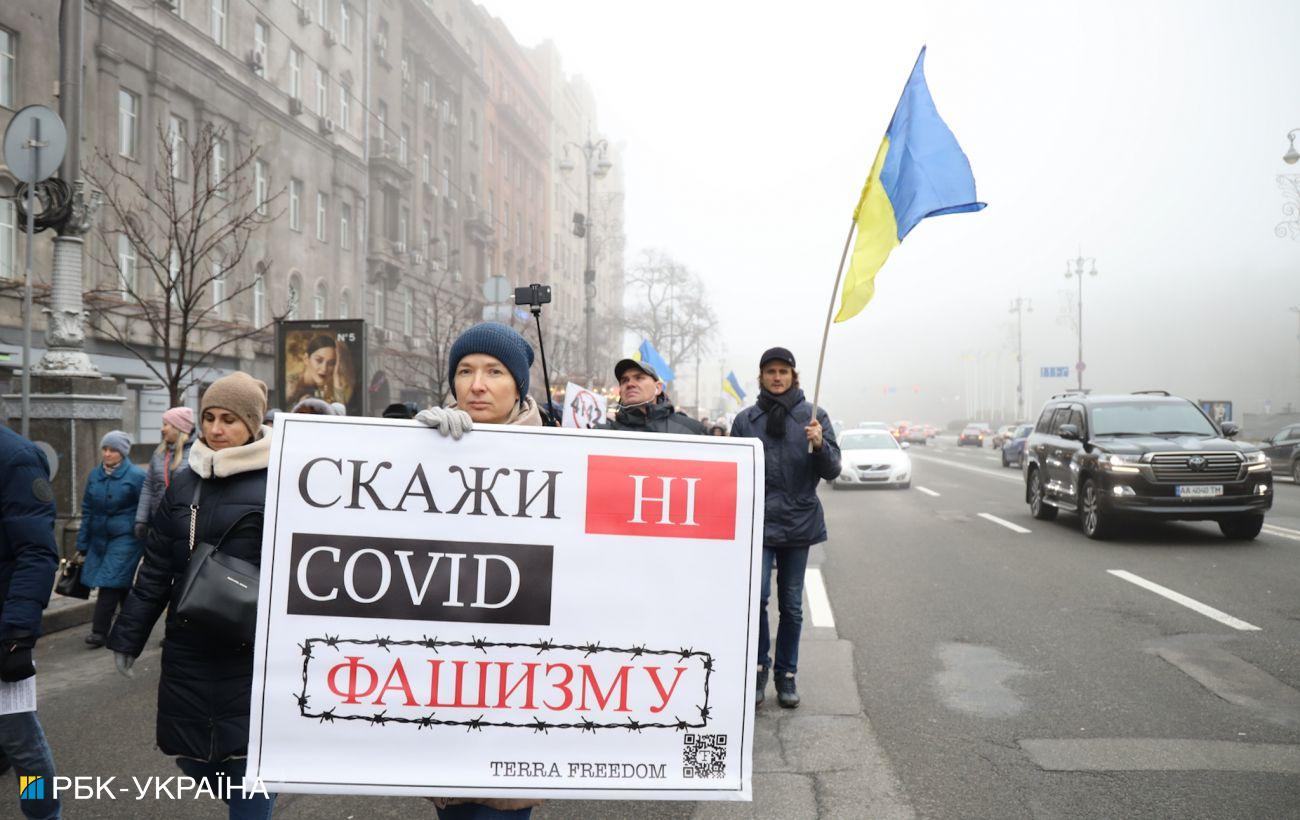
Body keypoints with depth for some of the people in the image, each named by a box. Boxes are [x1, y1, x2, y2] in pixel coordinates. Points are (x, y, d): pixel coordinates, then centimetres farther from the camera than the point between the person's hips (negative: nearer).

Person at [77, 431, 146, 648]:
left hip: (125, 538, -6)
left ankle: (99, 632, -1)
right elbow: (87, 511, 13)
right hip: (99, 538, 6)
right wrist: (82, 544, 12)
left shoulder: (137, 476, -8)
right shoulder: (94, 476, 8)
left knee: (110, 583, -9)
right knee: (121, 585, 13)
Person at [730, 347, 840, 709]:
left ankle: (786, 673, 21)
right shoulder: (745, 420, 5)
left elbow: (832, 470, 0)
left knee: (792, 604, 7)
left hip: (798, 522, 1)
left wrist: (820, 445, -20)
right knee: (757, 596, -14)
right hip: (757, 522, 0)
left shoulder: (814, 416, 3)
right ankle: (759, 666, 5)